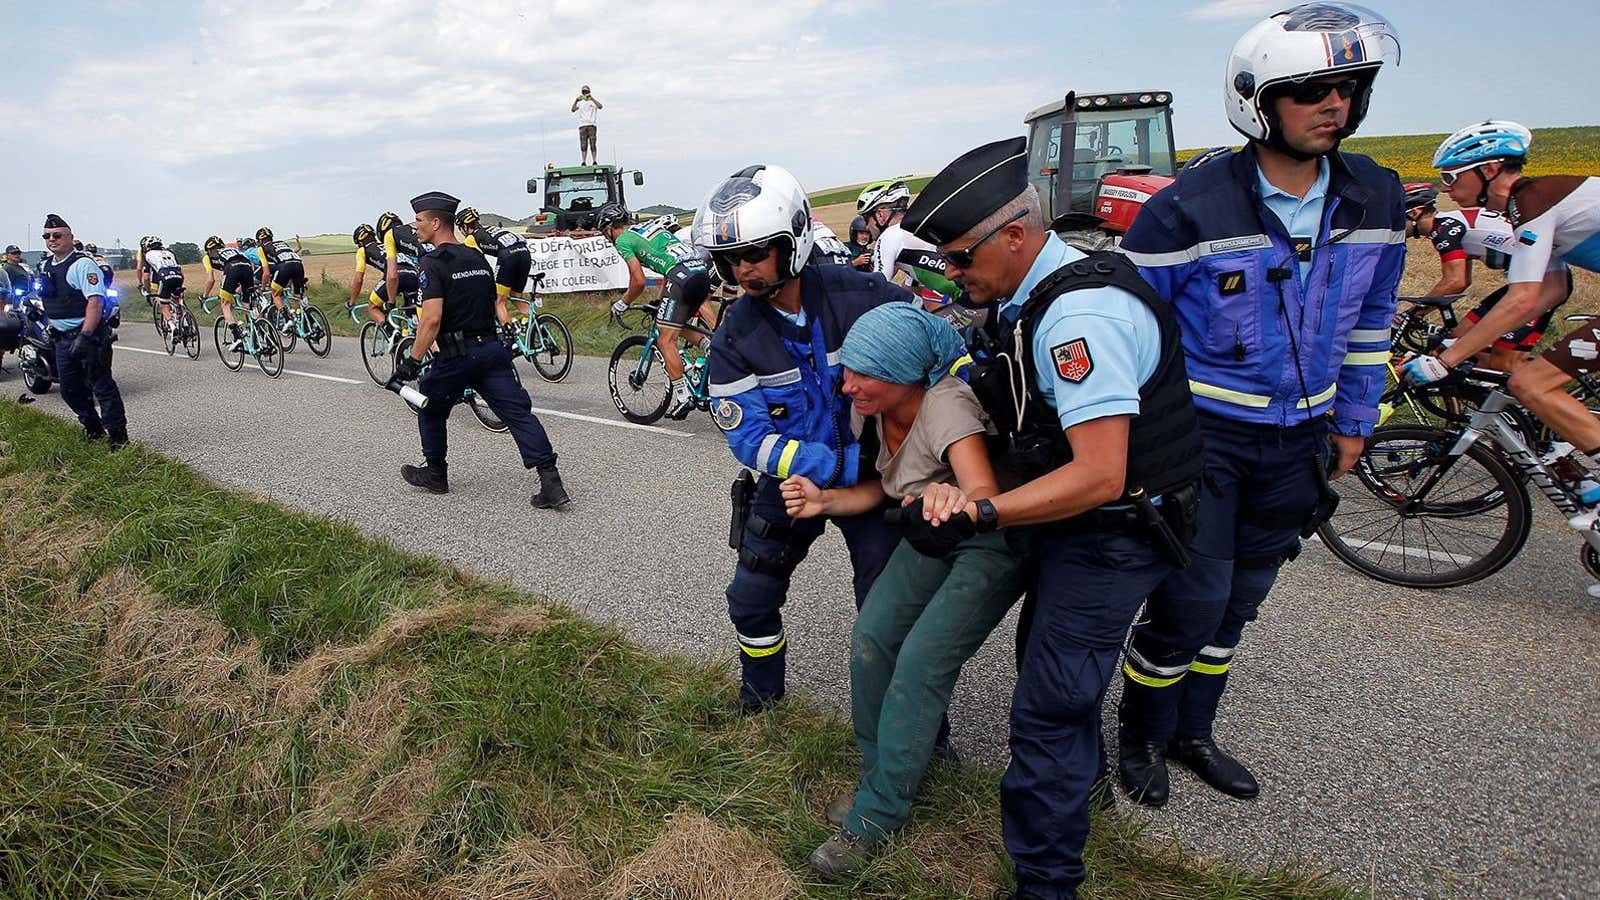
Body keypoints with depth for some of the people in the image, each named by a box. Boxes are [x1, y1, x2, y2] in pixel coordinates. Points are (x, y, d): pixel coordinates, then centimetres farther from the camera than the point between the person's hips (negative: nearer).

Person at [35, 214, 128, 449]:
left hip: (89, 333, -9)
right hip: (63, 338, 9)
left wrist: (85, 336, -28)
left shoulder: (82, 264, -13)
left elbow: (95, 300, -22)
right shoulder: (45, 266, 14)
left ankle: (117, 436, -3)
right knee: (70, 389, 14)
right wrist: (51, 326, 20)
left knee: (102, 385, -7)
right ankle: (93, 430, 27)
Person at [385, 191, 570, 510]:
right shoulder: (478, 259, 16)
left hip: (456, 355, -5)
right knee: (518, 412, -3)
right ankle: (551, 483, -13)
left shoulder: (432, 264, -8)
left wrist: (412, 361, -14)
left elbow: (432, 319, -19)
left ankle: (435, 474, 33)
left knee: (430, 411, 19)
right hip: (492, 349, 6)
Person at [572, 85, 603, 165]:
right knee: (583, 145, -4)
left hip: (592, 125, -2)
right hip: (582, 125, 2)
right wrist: (576, 101, -13)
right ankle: (584, 162, -6)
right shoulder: (580, 103, 18)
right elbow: (573, 109, 2)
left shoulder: (593, 101, 11)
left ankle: (595, 161, -10)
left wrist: (591, 98, -18)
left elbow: (600, 106, -10)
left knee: (593, 144, -8)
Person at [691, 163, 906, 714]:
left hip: (873, 473, -2)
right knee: (750, 601, 11)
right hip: (789, 482, 3)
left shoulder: (861, 295, -18)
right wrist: (844, 467, -29)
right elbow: (750, 440, -19)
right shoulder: (735, 337, -14)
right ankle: (760, 692, 41)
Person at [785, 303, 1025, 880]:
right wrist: (824, 500, -16)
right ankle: (881, 781, 14)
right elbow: (882, 488, 2)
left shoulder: (946, 405, -33)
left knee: (919, 668, -15)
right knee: (871, 637, -5)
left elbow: (988, 497, -44)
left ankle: (877, 817, 0)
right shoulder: (876, 406, -10)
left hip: (995, 541, -7)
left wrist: (958, 499, -67)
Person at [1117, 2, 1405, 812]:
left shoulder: (1373, 200, 1)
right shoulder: (1189, 209, -17)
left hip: (1297, 439, 6)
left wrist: (1353, 419, 15)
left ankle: (1192, 731, 34)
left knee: (1239, 597, 15)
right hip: (1201, 434, -5)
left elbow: (1369, 319, 13)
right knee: (1191, 599, -3)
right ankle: (1142, 737, 21)